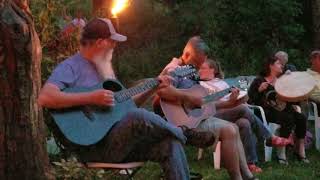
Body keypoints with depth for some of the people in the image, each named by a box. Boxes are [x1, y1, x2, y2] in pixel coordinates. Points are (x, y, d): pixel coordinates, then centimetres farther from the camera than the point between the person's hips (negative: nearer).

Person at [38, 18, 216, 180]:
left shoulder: (103, 68, 21)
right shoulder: (71, 67, -6)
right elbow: (45, 98, -23)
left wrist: (152, 89, 13)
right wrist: (92, 98, -25)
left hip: (120, 139, 8)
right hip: (92, 146, -8)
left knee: (170, 144, -15)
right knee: (139, 117, -31)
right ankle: (184, 133, -5)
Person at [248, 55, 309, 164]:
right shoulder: (259, 81, 3)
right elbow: (250, 99, -4)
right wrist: (259, 90, -19)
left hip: (283, 110, 6)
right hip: (268, 112, -6)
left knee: (301, 118, -21)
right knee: (288, 119, -32)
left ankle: (300, 151, -13)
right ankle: (281, 152, -25)